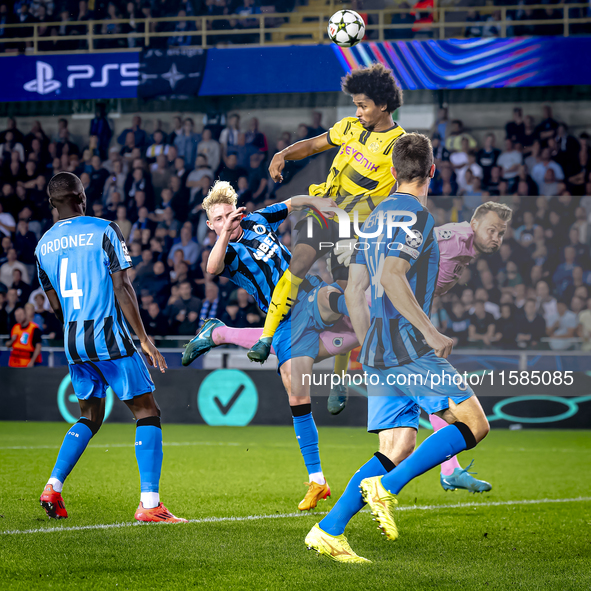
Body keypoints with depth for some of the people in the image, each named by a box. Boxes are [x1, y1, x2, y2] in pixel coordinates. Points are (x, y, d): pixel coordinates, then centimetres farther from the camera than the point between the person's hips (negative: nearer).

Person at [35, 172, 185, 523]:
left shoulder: (44, 246, 9)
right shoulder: (104, 231, -7)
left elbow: (56, 304, 15)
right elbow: (122, 288, -11)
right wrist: (144, 339, -7)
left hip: (74, 343, 6)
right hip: (110, 338, -6)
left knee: (90, 417, 21)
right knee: (147, 412, 0)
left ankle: (53, 487, 7)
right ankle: (150, 503, -11)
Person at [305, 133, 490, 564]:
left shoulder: (377, 216, 19)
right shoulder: (416, 213, -8)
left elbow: (354, 291, 20)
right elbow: (391, 277, -21)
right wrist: (432, 333, -21)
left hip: (378, 351, 9)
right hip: (410, 348, -9)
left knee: (398, 448, 6)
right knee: (474, 425, -5)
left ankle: (329, 531, -3)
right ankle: (388, 487, -14)